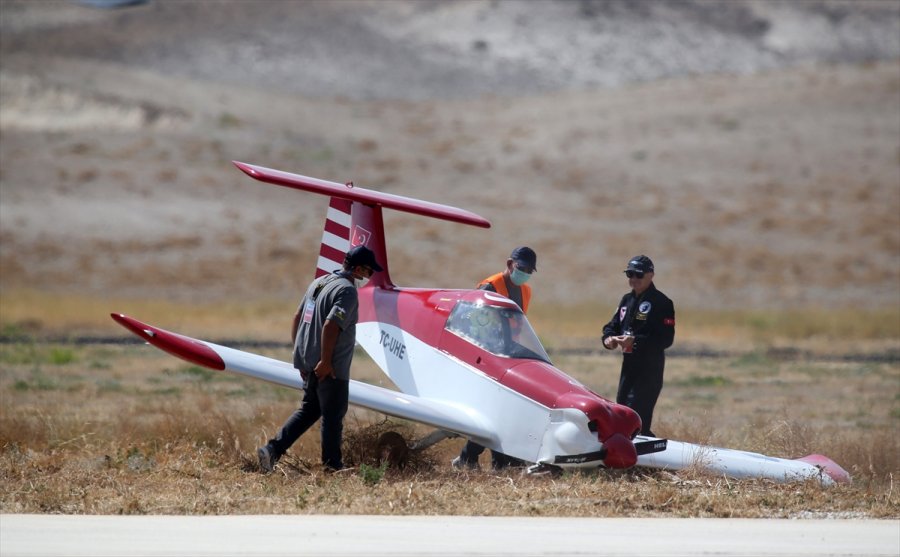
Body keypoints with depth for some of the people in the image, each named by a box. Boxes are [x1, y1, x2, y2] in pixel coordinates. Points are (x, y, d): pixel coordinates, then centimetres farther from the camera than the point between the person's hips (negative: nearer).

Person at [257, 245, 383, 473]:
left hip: (308, 362, 9)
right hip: (331, 368, -9)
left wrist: (300, 352, 22)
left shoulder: (319, 282, 12)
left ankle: (272, 449, 7)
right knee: (333, 416, 2)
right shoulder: (347, 291, -16)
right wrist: (325, 362, -23)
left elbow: (298, 317, 17)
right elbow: (330, 325, -26)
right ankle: (332, 467, 10)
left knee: (309, 409, 18)